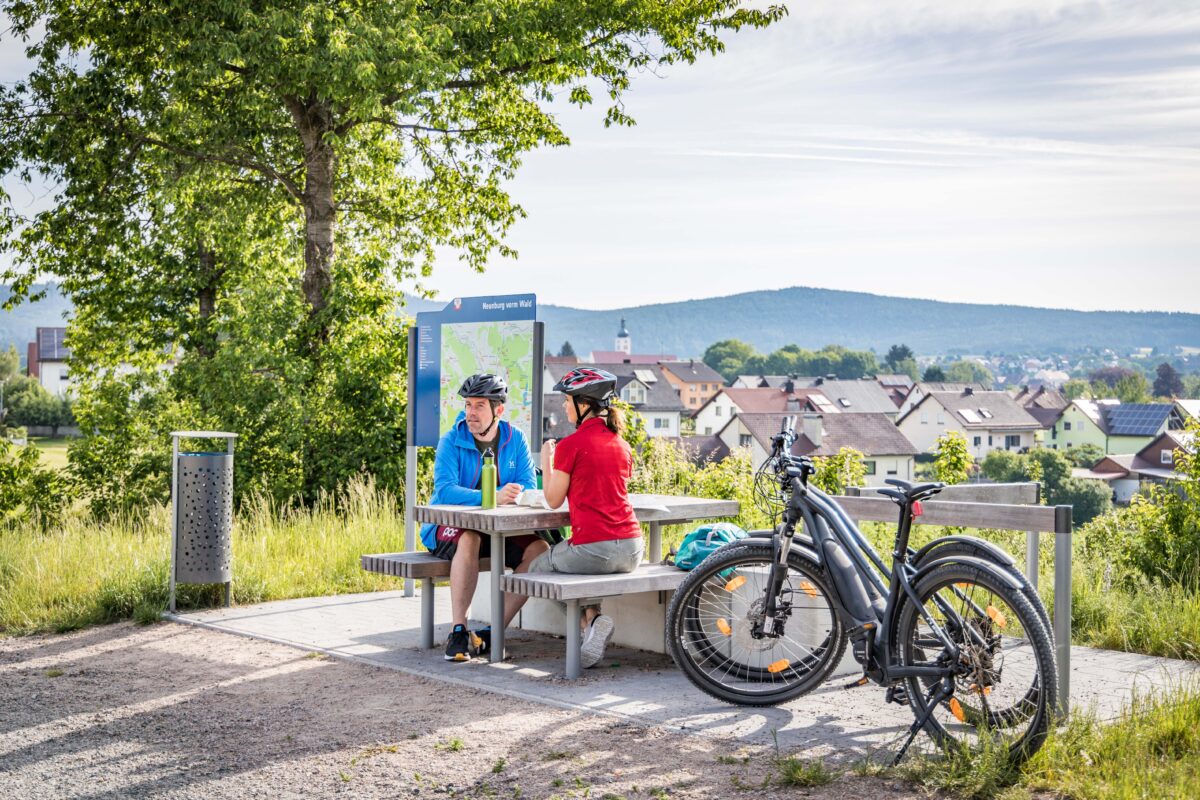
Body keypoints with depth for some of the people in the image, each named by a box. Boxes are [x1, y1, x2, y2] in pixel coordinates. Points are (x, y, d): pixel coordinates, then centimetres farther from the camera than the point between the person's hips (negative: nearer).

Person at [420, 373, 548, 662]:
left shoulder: (515, 440, 1)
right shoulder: (451, 441, -11)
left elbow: (529, 487, -7)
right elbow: (444, 490, -26)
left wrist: (510, 494, -30)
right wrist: (493, 497, -40)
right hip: (449, 528, -4)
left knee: (539, 550, -19)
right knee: (469, 539, -37)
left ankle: (492, 633, -17)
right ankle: (458, 631, -34)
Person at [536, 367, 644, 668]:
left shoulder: (571, 445, -8)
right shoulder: (622, 445, 11)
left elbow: (553, 500, 1)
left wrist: (547, 461, 16)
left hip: (592, 549, -7)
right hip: (631, 552, 7)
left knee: (538, 567, 22)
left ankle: (590, 619, -1)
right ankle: (593, 618, 13)